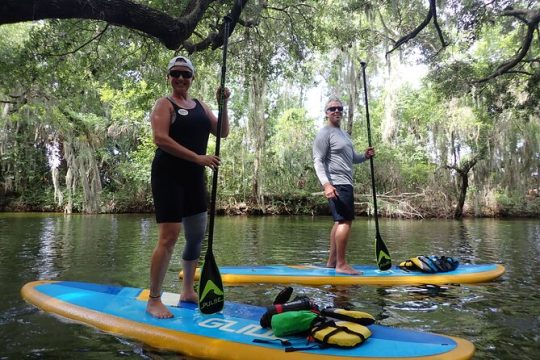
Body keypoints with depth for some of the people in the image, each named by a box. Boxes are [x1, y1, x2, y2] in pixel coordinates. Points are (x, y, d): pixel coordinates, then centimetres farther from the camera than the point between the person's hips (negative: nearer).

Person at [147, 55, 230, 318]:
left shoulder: (200, 106, 17)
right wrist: (198, 158, -23)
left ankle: (187, 291, 26)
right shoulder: (164, 105, -2)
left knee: (197, 235, 10)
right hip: (168, 175, -7)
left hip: (194, 177, 7)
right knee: (169, 237, -12)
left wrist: (223, 104, 0)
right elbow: (160, 139, -17)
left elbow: (222, 133, 13)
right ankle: (153, 300, 1)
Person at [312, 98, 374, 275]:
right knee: (345, 221, -13)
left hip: (345, 183, 10)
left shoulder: (344, 134, 22)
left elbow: (352, 158, 27)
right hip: (336, 184, -10)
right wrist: (326, 184, -27)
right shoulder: (325, 133, -7)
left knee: (340, 221, 11)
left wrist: (365, 155, 5)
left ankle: (332, 261, 19)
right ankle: (341, 264, -7)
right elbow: (318, 161, -16)